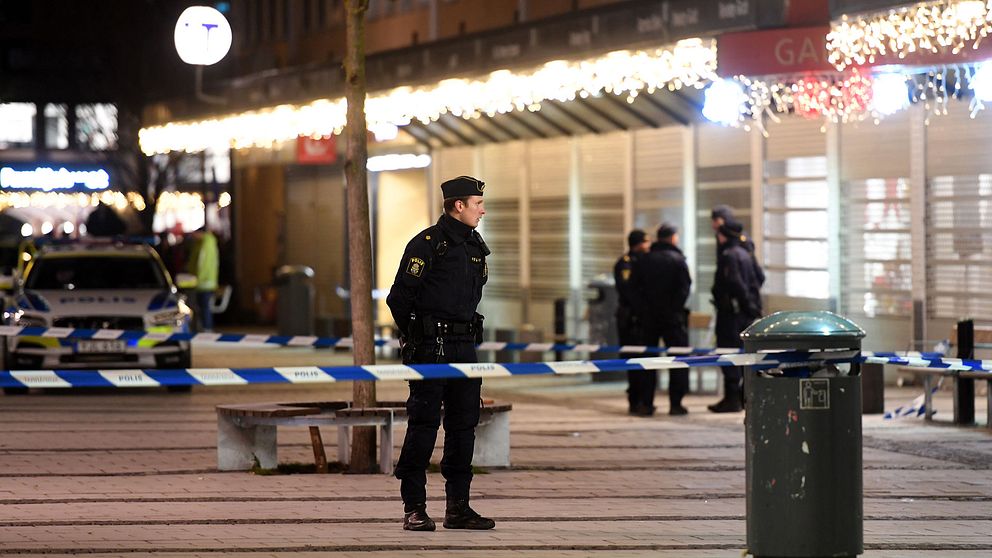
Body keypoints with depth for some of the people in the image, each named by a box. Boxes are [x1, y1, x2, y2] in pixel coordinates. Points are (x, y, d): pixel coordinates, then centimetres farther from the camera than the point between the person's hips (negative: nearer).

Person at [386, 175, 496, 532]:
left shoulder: (475, 246, 15)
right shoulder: (428, 244, -10)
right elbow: (399, 297, -9)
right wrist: (418, 337, -2)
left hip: (464, 348, 8)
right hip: (431, 349, -8)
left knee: (464, 424, 7)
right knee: (424, 423, -6)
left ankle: (458, 508, 13)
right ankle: (414, 508, -1)